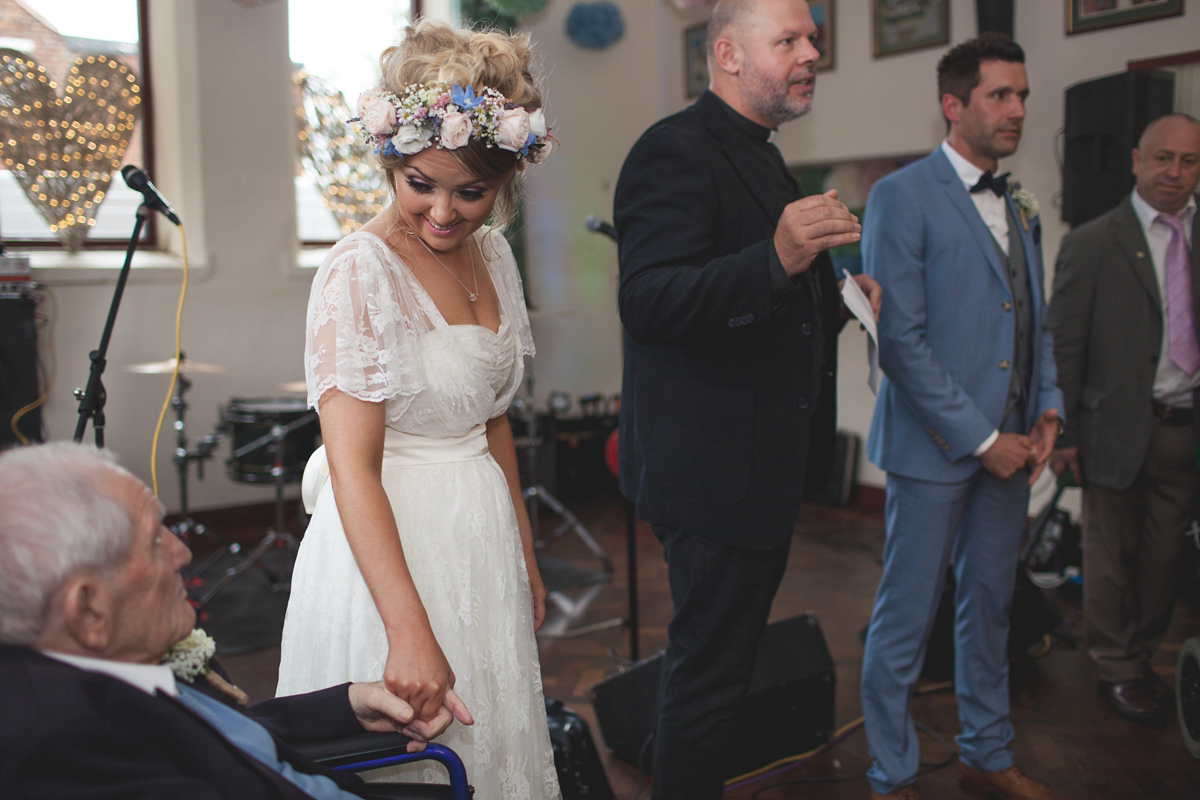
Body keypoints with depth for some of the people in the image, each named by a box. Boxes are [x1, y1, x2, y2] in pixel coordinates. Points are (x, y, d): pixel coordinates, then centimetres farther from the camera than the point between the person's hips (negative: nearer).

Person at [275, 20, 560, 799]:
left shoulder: (492, 254, 3)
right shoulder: (359, 272, -19)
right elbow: (353, 469, -26)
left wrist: (526, 553, 15)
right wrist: (409, 633, -33)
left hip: (483, 535, 7)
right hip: (389, 542, -7)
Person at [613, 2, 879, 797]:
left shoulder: (758, 155, 16)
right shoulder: (676, 150, -16)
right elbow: (649, 304, -29)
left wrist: (833, 294, 10)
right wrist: (778, 259, -40)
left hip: (765, 462, 11)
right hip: (715, 466, -11)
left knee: (726, 659, 23)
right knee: (710, 673, 1)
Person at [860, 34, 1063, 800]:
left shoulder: (1021, 208, 14)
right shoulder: (902, 196, -9)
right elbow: (901, 339, -15)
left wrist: (1047, 408, 3)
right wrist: (981, 438, -15)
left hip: (1009, 444, 7)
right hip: (937, 447, -7)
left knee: (991, 608, 17)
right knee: (907, 619, 2)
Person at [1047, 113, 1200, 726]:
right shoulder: (1092, 244, -1)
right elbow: (1063, 347, -3)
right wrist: (1061, 433, -6)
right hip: (1118, 431, -3)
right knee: (1113, 558, 8)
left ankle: (1142, 658, 30)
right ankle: (1119, 669, 25)